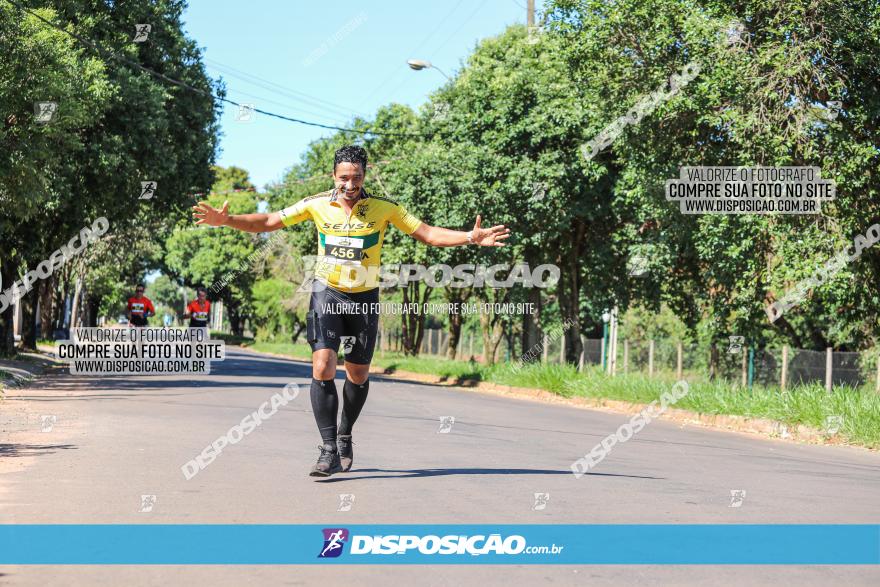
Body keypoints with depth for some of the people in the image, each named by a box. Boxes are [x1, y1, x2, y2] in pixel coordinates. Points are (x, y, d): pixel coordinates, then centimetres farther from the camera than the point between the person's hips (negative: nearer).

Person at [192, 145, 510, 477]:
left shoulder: (384, 208, -8)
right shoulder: (317, 205, -6)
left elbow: (427, 233, -5)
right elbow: (269, 222, 0)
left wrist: (471, 238, -19)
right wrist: (226, 220, -14)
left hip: (364, 297, 1)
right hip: (327, 291, -1)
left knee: (358, 375, 10)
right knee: (322, 368, -17)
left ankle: (345, 437, 35)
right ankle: (329, 450, -15)